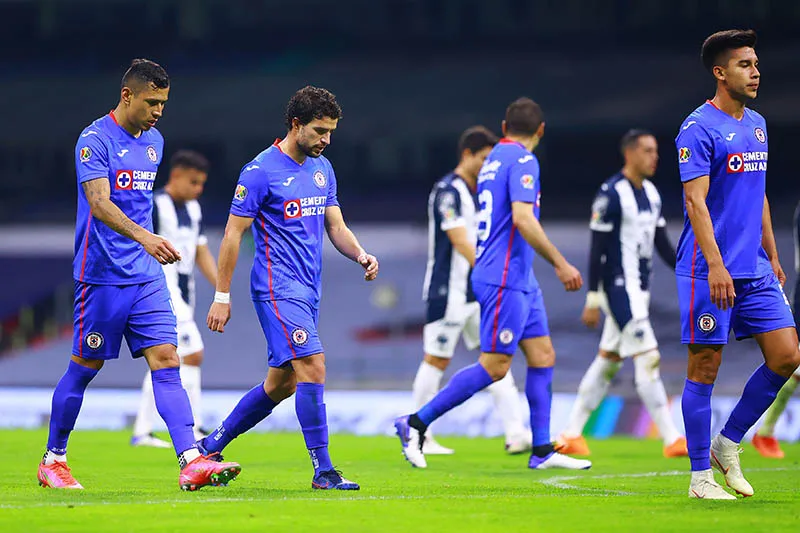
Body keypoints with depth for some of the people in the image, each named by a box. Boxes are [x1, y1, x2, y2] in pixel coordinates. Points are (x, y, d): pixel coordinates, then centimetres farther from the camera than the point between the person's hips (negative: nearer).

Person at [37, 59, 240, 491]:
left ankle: (191, 461, -16)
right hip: (102, 275, -6)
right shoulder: (94, 140, -11)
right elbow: (99, 203, -24)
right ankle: (52, 460, 19)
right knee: (85, 367, 3)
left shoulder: (154, 141, 12)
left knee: (166, 361, -6)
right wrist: (144, 237, -38)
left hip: (146, 277, 6)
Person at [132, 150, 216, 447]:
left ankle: (142, 432, 15)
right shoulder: (154, 207, -11)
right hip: (163, 293, -9)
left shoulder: (193, 209, 14)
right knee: (193, 354, -15)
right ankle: (193, 429, -13)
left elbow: (202, 254, 19)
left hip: (182, 296, 9)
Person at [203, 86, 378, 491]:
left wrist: (361, 255, -4)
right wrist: (221, 297, -9)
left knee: (281, 383, 12)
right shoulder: (260, 172, -11)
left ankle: (212, 446, 27)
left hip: (307, 290, 8)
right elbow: (233, 234, -8)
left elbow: (335, 226, 17)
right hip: (277, 288, -8)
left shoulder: (322, 169, 12)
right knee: (312, 366, -19)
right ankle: (323, 470, -16)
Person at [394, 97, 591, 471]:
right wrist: (561, 264, -20)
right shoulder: (522, 161, -12)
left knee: (543, 357, 8)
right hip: (505, 280, -10)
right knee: (494, 367, -9)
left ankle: (543, 451, 8)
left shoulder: (494, 160, 17)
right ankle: (416, 423, -5)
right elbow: (522, 218, -23)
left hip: (519, 281, 10)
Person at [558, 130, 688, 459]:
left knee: (607, 362, 12)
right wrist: (592, 300, -16)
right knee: (647, 359, -11)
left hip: (639, 290, 9)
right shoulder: (611, 194, -14)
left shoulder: (651, 194, 12)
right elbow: (597, 250, -15)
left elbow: (663, 245, 16)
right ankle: (671, 439, -11)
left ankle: (571, 435, 19)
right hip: (619, 289, -9)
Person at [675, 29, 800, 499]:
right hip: (709, 270, -7)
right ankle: (701, 476, 5)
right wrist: (716, 265, -24)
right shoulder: (699, 128, -10)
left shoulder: (757, 125, 15)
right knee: (705, 367, -2)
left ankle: (728, 443, 14)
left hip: (755, 270, 7)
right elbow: (696, 200, -16)